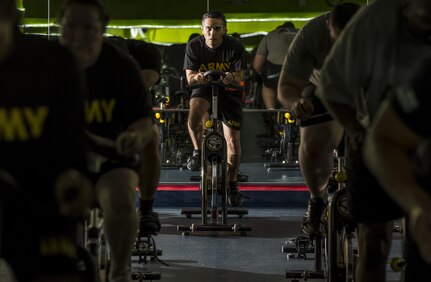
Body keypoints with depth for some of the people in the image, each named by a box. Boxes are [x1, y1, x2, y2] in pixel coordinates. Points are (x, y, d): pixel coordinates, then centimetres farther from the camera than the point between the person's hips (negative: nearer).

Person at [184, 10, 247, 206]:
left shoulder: (235, 47, -18)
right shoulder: (194, 46, -15)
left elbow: (240, 77, -16)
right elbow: (189, 78, -14)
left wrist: (232, 77, -40)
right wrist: (197, 77, -38)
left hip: (229, 90, 0)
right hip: (204, 88, 0)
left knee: (233, 141, -3)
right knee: (194, 114, -34)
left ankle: (233, 184, 16)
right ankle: (198, 152, -8)